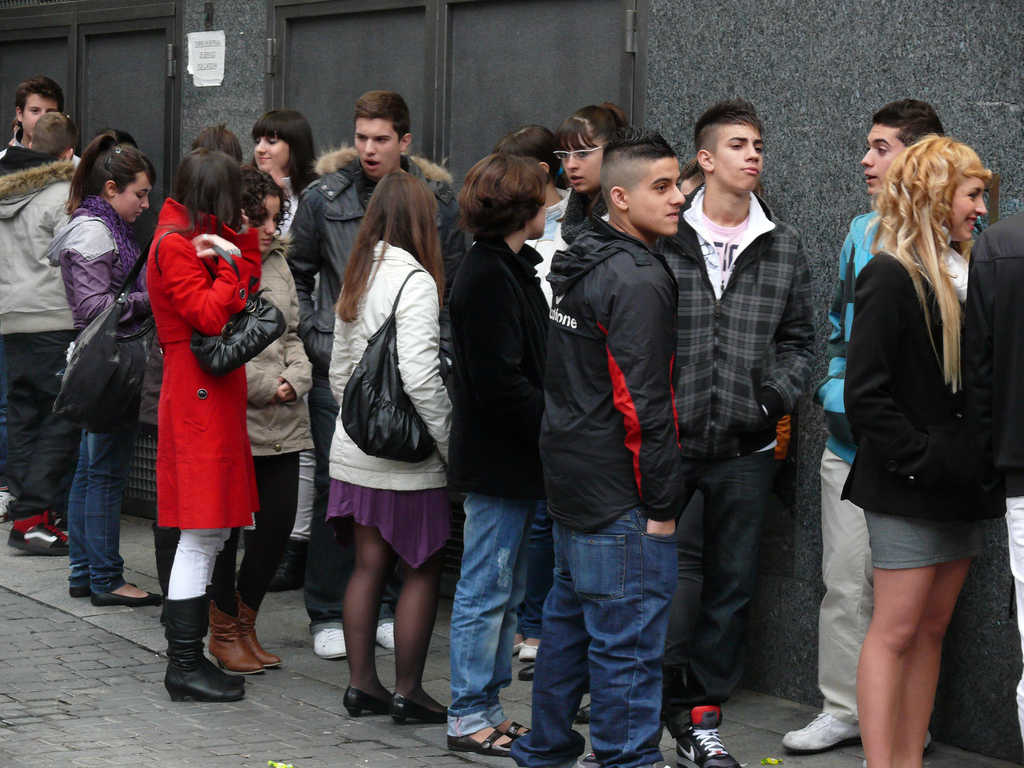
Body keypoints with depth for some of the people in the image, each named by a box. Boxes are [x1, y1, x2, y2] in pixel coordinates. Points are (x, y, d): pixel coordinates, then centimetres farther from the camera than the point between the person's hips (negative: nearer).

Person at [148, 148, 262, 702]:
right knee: (202, 534, -9)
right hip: (200, 400, -11)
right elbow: (212, 317, -19)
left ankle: (186, 659, 16)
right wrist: (229, 262, -10)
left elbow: (246, 297, 15)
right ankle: (185, 667, -7)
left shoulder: (194, 241, 19)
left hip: (212, 399, 11)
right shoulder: (175, 245, -11)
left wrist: (244, 242, 9)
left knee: (210, 532, 11)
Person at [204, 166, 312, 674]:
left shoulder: (277, 263, 16)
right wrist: (267, 386, -12)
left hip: (281, 422, 6)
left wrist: (294, 379, -1)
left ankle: (245, 622, 21)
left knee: (280, 519, 4)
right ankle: (224, 630, 18)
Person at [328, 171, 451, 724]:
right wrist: (451, 443, -14)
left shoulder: (356, 279, 9)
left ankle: (361, 683, 18)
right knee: (423, 571, 2)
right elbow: (418, 377, -22)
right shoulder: (414, 280, -15)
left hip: (355, 450, 8)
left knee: (368, 566, 13)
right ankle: (408, 692, 6)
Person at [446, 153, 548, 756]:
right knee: (486, 592, -2)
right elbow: (501, 382, -22)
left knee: (508, 592, 15)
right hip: (498, 463, -10)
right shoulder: (489, 277, -17)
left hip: (519, 462, 10)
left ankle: (488, 707, 23)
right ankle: (469, 717, 6)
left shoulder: (513, 270, 15)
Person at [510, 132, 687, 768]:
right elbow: (644, 401, -21)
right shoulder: (637, 279, -18)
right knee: (629, 641, -4)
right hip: (620, 499, -10)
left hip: (571, 480, 10)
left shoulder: (580, 267, 13)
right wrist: (663, 503, -17)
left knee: (571, 620, 20)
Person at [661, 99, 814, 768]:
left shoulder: (784, 247, 8)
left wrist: (774, 399, -3)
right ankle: (680, 709, 9)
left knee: (732, 586, 7)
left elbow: (800, 338, 13)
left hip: (746, 446, 3)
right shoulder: (663, 240, -1)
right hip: (671, 442, -3)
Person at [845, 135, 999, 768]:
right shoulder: (891, 277, -12)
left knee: (932, 629, 9)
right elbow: (865, 396, -17)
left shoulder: (961, 275, 14)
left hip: (960, 488, 8)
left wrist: (978, 469, 7)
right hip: (909, 493, -8)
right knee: (897, 631, -5)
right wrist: (922, 462, -18)